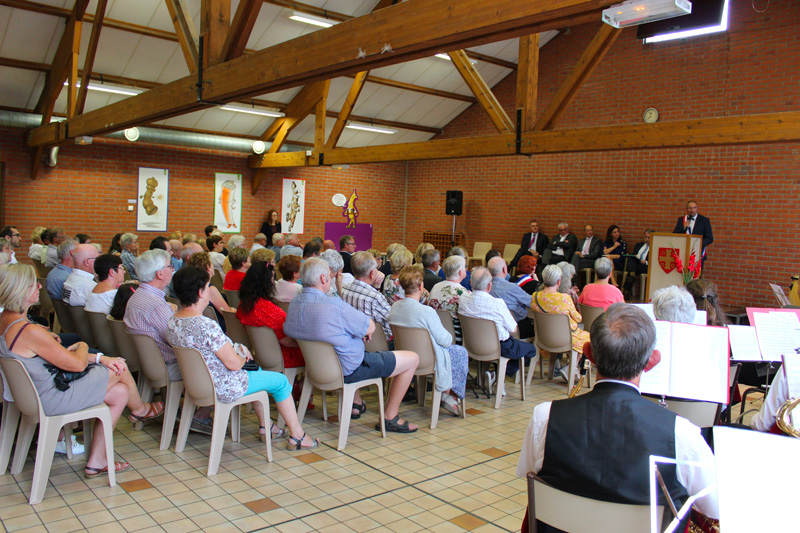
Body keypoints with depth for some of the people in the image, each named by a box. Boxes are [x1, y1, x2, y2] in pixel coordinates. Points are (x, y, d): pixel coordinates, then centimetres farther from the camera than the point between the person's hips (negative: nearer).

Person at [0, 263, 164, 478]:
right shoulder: (29, 332, -31)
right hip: (52, 399, -10)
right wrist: (83, 346, 3)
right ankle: (140, 409, 33)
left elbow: (58, 353, 7)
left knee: (120, 392, 11)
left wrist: (99, 358, 1)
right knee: (120, 369, 1)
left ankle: (96, 461, 20)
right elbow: (77, 364, -21)